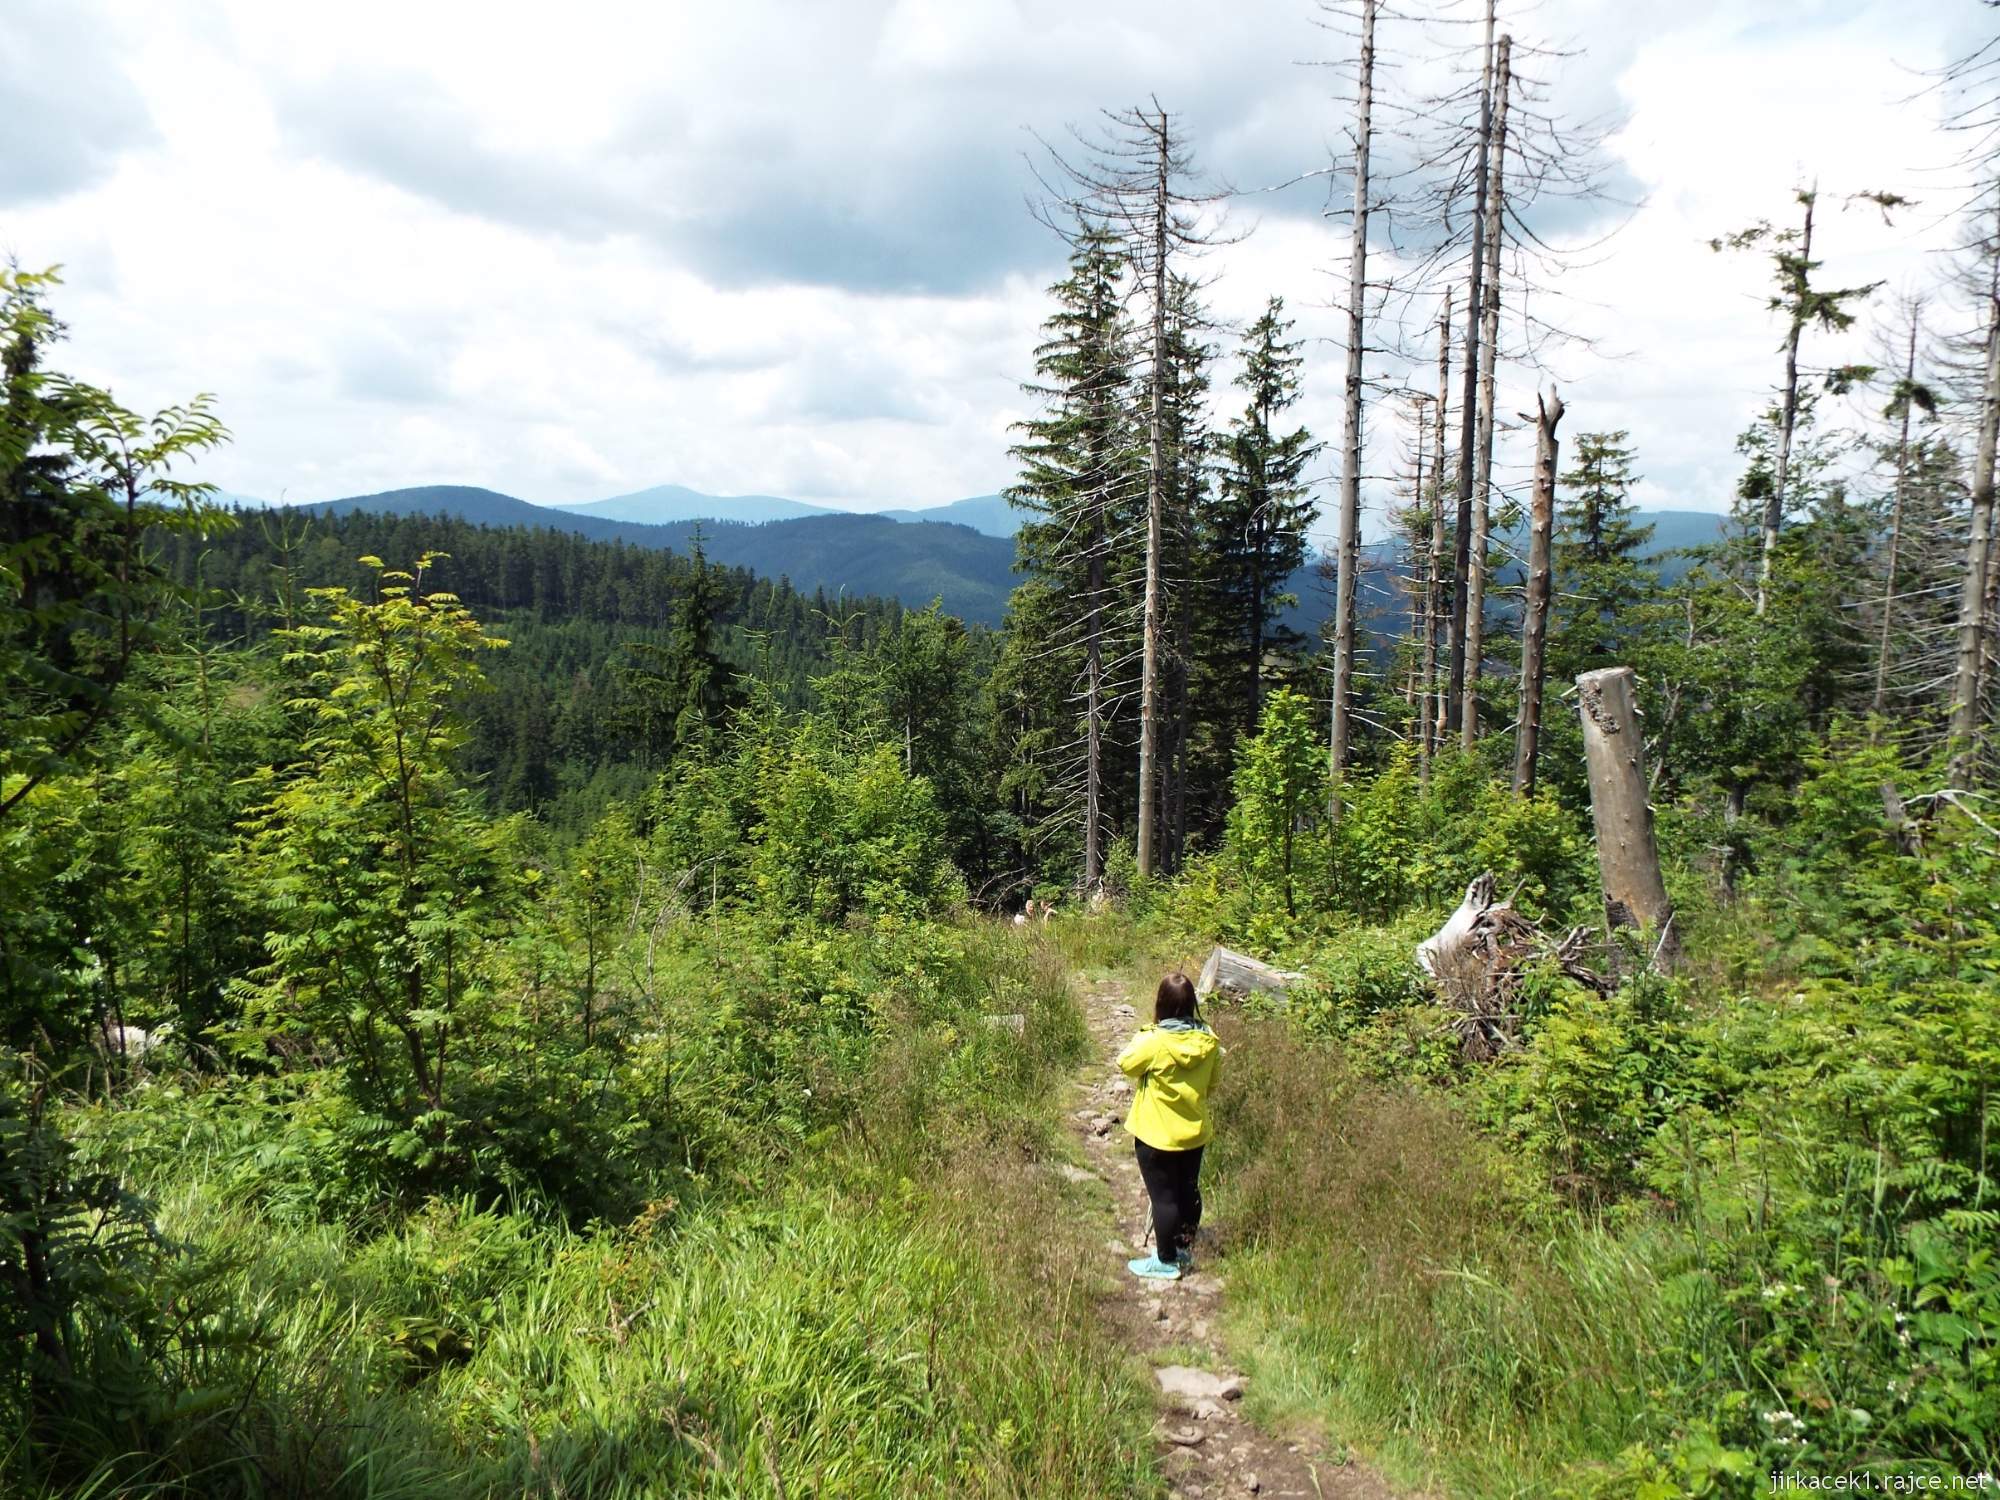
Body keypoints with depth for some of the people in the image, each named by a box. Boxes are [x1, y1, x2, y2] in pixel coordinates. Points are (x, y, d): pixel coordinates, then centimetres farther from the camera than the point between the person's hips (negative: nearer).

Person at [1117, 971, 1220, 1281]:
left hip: (1157, 1136, -5)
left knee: (1164, 1197, 7)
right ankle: (1184, 1249, 36)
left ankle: (1166, 1262, 20)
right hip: (1195, 1133, 6)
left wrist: (1143, 1036, 3)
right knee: (1189, 1191, 20)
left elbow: (1125, 1064, -9)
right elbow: (1212, 1080, 5)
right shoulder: (1208, 1040, -9)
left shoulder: (1155, 1041, -26)